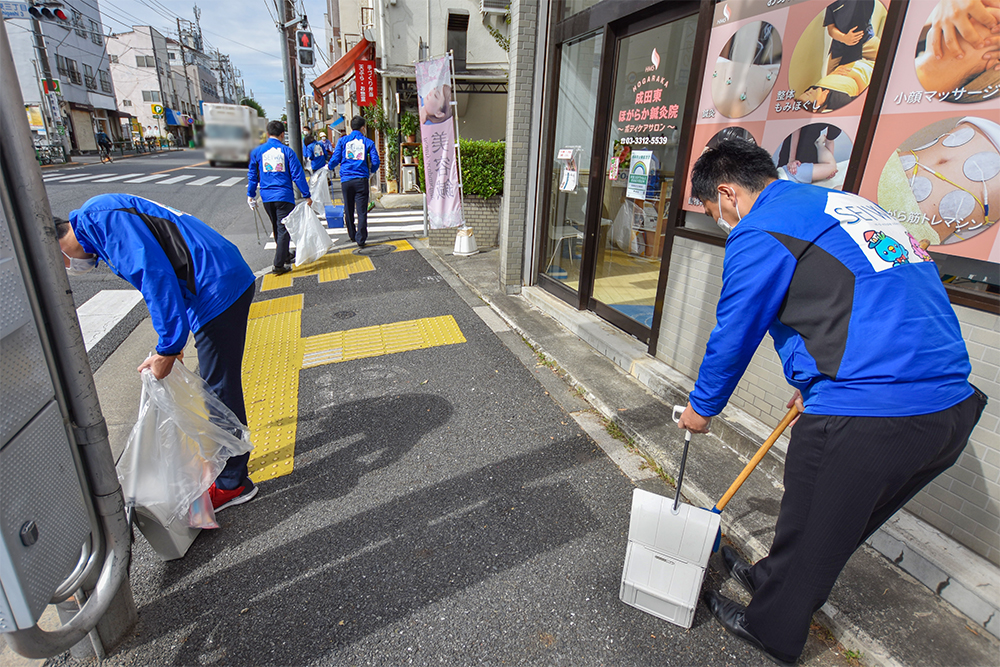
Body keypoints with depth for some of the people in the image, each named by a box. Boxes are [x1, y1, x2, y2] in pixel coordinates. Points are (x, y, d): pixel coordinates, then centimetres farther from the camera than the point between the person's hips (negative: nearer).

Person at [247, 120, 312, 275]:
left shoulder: (257, 151, 5)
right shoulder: (287, 151, -3)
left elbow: (252, 175, 10)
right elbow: (298, 175, -5)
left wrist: (251, 195, 19)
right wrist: (307, 195, 0)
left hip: (266, 197, 4)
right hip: (284, 196, -4)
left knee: (277, 228, 20)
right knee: (283, 229, -2)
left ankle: (285, 255, 36)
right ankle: (279, 265, -6)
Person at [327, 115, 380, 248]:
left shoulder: (342, 141, 7)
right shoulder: (368, 142, 5)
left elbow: (335, 159, 5)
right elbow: (375, 161, 2)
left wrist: (328, 167, 26)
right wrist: (371, 172, 22)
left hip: (346, 180, 2)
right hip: (361, 180, -2)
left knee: (348, 210, 14)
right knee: (362, 211, -2)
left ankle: (352, 236, 24)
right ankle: (360, 239, -7)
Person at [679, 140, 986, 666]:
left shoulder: (760, 233, -9)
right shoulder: (846, 204, 19)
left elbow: (733, 336, -4)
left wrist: (701, 407, 13)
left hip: (865, 418, -9)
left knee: (808, 531, 15)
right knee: (840, 522, 27)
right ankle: (778, 582, 50)